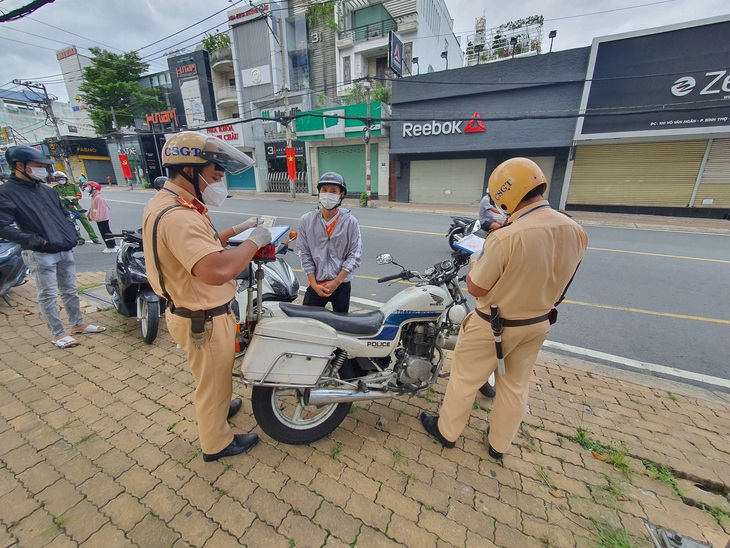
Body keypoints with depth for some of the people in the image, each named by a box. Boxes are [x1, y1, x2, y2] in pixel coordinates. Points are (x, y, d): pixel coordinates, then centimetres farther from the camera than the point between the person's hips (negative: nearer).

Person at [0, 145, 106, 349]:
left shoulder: (47, 190, 14)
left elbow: (64, 213, 26)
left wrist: (71, 231, 11)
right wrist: (34, 240, -20)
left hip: (65, 251, 6)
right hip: (41, 255, -6)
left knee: (70, 290, 14)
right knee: (48, 295, 2)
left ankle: (78, 324, 26)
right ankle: (58, 334, 12)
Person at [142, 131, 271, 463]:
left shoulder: (169, 202, 5)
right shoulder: (177, 216, -30)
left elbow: (204, 246, 16)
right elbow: (216, 270, -43)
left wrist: (238, 230, 7)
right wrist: (254, 241, -29)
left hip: (193, 312, 10)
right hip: (204, 322, -10)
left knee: (212, 378, 32)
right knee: (213, 383, 14)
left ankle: (217, 408, 59)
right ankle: (217, 444, 39)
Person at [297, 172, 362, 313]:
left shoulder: (350, 222, -8)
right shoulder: (306, 221, -4)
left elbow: (355, 254, -9)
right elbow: (305, 254, -2)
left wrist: (336, 281, -12)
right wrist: (314, 284, -8)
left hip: (342, 285, 0)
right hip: (315, 285, 1)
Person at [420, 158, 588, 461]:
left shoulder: (505, 237, -31)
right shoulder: (576, 232, -7)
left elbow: (476, 288, -21)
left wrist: (479, 256, -5)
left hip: (494, 325, -6)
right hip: (538, 324, 7)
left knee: (465, 379, 15)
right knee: (516, 386, 23)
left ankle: (447, 431, 39)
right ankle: (499, 444, 45)